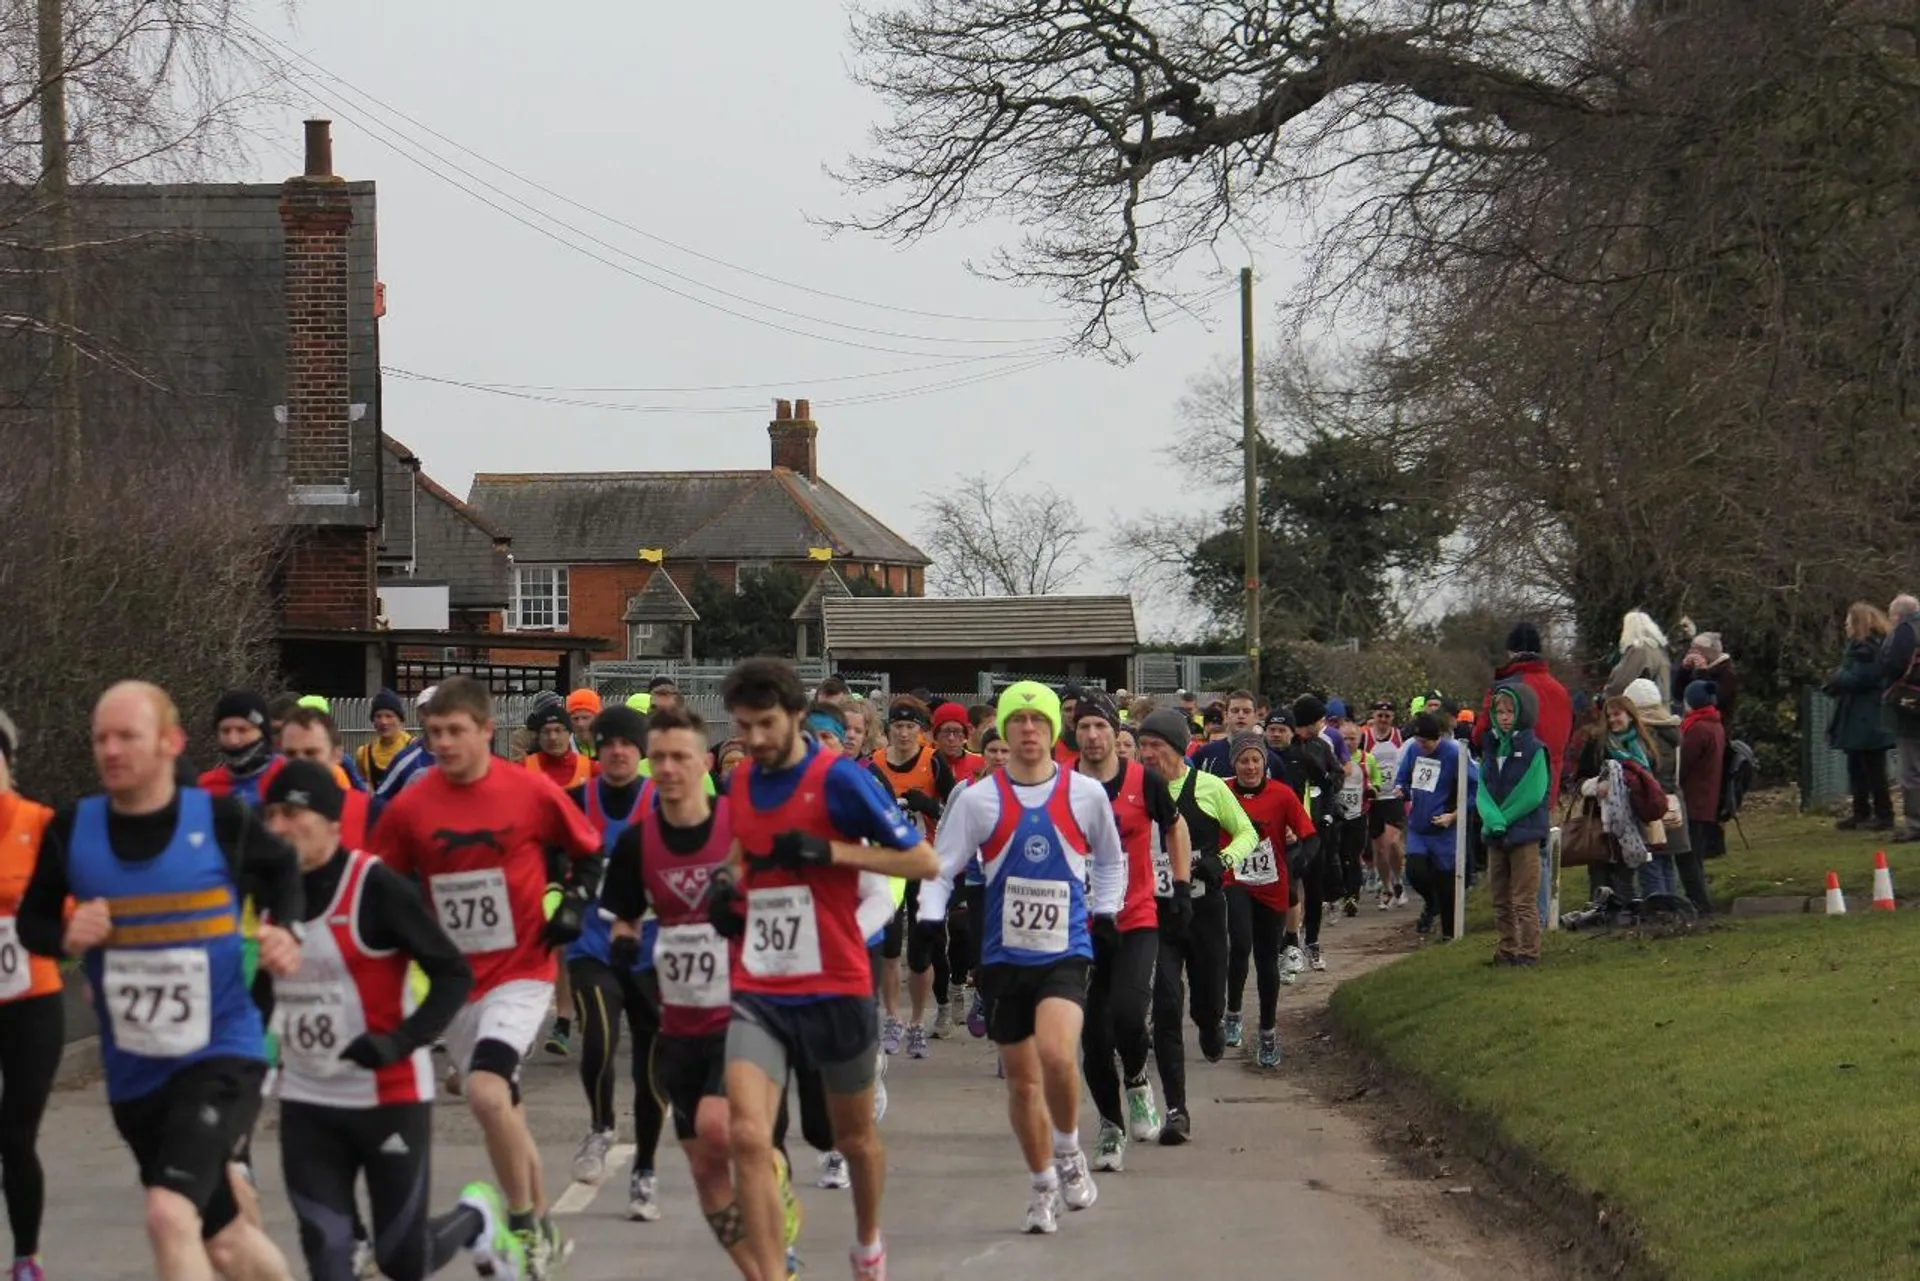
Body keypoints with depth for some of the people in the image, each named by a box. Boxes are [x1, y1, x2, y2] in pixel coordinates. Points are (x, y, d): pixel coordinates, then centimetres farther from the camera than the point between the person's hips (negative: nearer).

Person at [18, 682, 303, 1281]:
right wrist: (65, 937, -12)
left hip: (221, 1056, -4)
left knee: (170, 1215, -26)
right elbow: (32, 919, 9)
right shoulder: (71, 830, -4)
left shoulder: (221, 819, -9)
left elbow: (282, 867, 12)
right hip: (134, 1073, 4)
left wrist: (285, 929, -6)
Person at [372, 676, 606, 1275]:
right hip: (453, 980, 4)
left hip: (521, 973, -4)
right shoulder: (409, 808, -3)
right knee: (501, 1110, 14)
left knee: (486, 1090, -25)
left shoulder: (533, 793, -9)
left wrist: (575, 904, -7)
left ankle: (524, 1223, -8)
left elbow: (588, 850, 6)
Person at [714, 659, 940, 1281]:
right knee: (748, 1138, -16)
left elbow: (925, 861, -12)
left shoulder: (839, 778, -12)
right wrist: (729, 888, 4)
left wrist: (830, 851, -21)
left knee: (854, 1135, 16)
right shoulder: (739, 784, 7)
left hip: (836, 989, -4)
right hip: (759, 992, 4)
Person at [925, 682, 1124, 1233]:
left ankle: (1069, 1152, 0)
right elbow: (940, 869, 3)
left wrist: (1104, 914, 9)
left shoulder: (1086, 793, 2)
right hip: (1004, 955, 1)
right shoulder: (978, 799, 0)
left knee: (1056, 1054, -25)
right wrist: (931, 921, -12)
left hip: (1066, 951, -1)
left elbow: (1111, 860, 18)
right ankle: (1043, 1186, 24)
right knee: (1022, 1079, 7)